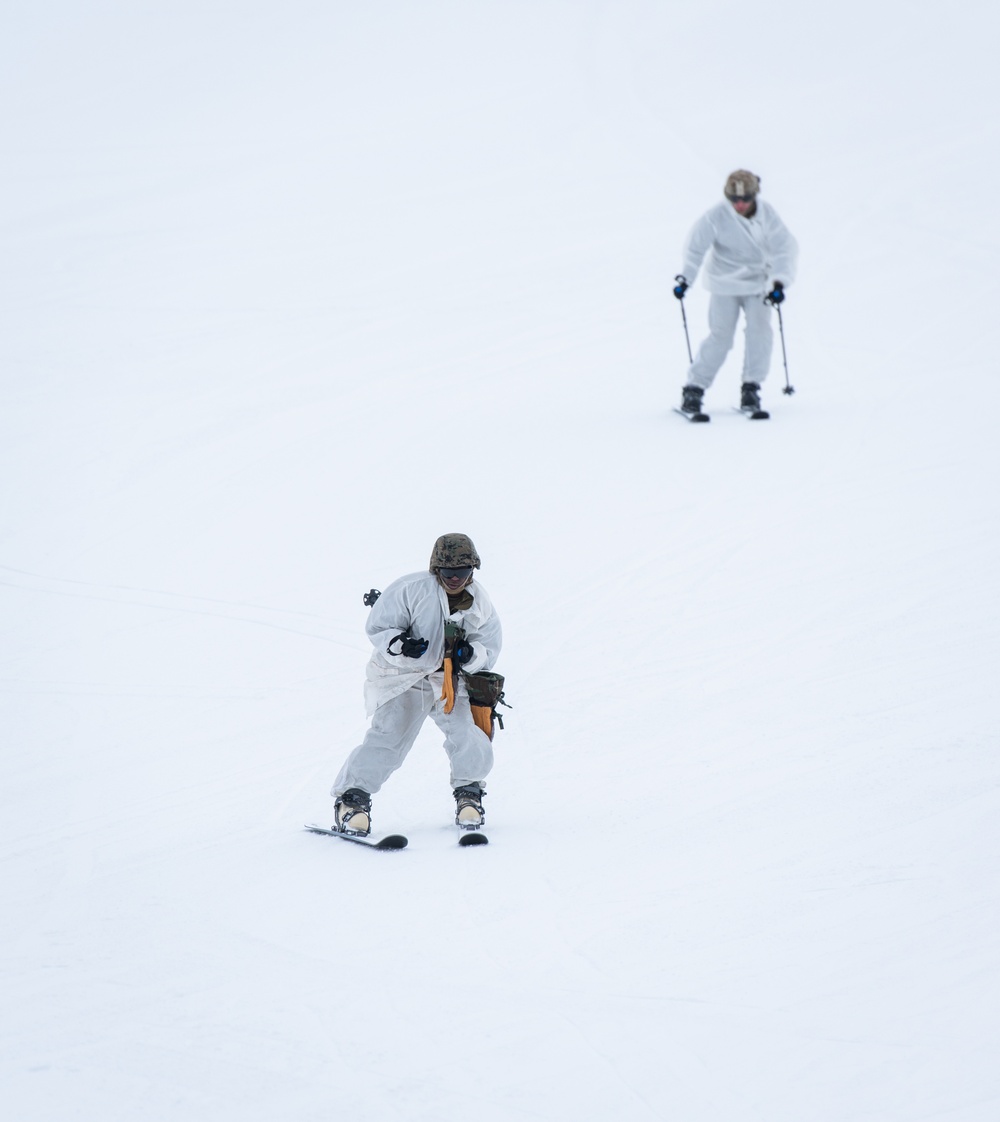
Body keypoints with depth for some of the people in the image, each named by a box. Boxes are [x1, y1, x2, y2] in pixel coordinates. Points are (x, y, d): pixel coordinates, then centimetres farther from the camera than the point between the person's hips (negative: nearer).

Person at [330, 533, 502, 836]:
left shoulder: (480, 604, -2)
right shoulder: (412, 589, -16)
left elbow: (490, 649, 0)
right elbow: (377, 627, -12)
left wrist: (471, 654, -24)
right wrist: (400, 645, -32)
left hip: (450, 682, 3)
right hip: (404, 677, -3)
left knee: (467, 734, -16)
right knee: (388, 737, -16)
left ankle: (469, 793, 9)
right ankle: (352, 797, -3)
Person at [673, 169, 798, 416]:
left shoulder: (767, 214, -12)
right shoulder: (716, 216, -18)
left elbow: (783, 248, -12)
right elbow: (695, 247, -10)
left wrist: (779, 282, -23)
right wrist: (685, 278, -17)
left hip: (758, 282, 2)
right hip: (725, 284, -2)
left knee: (760, 331, -12)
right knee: (720, 337, -7)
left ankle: (751, 387, -2)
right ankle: (694, 388, 3)